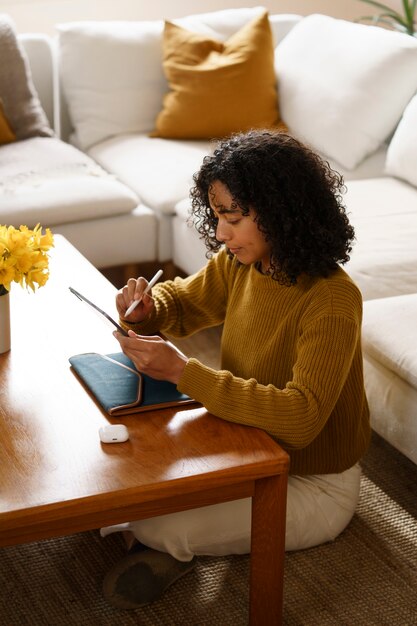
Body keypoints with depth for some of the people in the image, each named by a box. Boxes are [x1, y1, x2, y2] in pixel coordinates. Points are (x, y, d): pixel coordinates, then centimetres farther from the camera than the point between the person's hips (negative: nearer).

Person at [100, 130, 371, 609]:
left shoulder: (332, 302, -30)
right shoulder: (240, 263, -7)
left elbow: (301, 417, -39)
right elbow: (183, 301, 12)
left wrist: (183, 372, -43)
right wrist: (145, 311, -15)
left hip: (313, 485, -7)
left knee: (153, 525, -21)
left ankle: (171, 545, 10)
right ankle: (170, 544, 14)